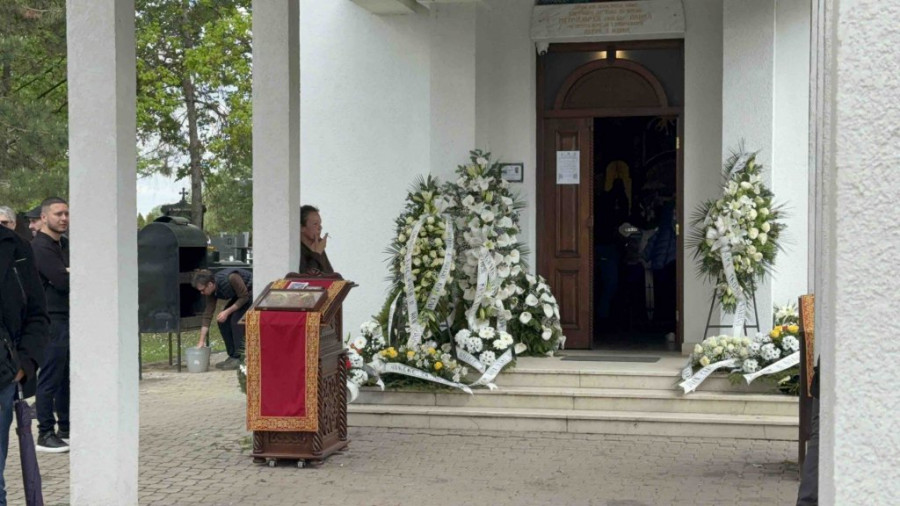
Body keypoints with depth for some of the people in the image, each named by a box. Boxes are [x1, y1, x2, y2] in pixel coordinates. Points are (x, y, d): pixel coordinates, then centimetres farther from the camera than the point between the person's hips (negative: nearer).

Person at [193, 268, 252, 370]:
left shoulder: (231, 278, -35)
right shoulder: (212, 292, -11)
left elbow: (244, 297, -25)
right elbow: (207, 315, -7)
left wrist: (227, 312, -25)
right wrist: (201, 341, -8)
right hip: (240, 294, 8)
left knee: (236, 319, -21)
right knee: (223, 321, -3)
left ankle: (240, 358, -16)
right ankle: (233, 356, 7)